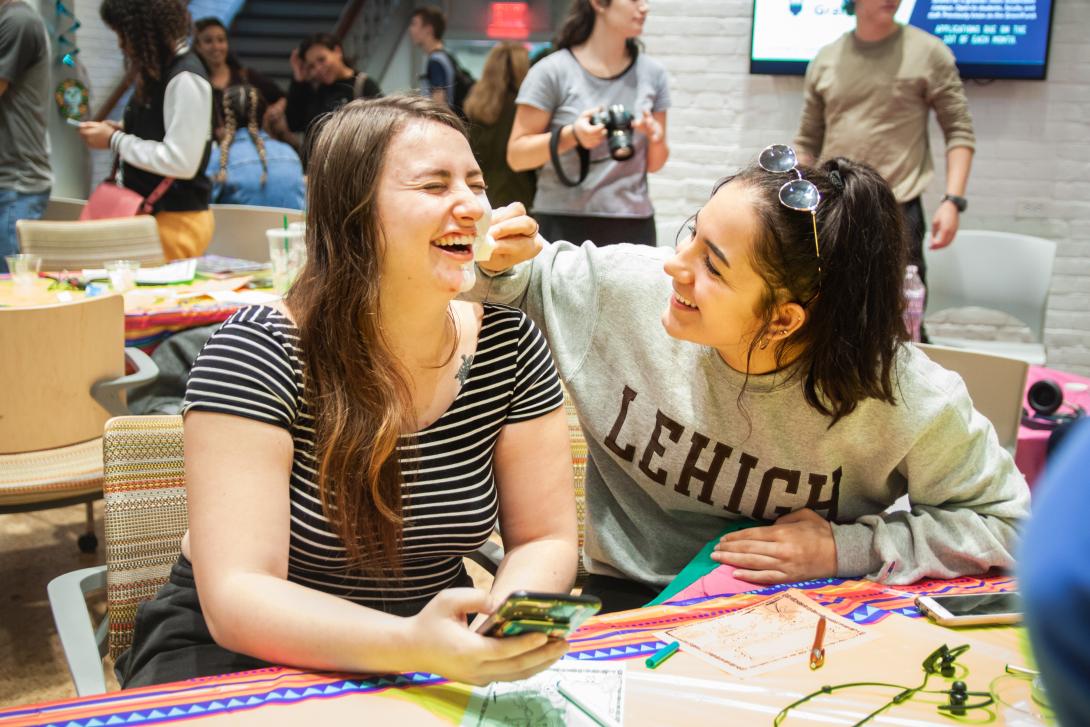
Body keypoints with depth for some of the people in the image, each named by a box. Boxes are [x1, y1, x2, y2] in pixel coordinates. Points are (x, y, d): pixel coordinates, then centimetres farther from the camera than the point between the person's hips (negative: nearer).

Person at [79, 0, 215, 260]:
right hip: (151, 212, 8)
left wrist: (114, 141, -14)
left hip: (176, 221, -8)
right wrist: (122, 131, 6)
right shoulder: (159, 70, 10)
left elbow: (181, 162, -22)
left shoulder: (185, 79, -17)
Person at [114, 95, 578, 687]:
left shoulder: (509, 345, -5)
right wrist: (412, 646, -38)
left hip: (435, 638, 3)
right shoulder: (255, 355, -16)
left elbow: (543, 539, 1)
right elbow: (237, 598, -21)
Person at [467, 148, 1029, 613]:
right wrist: (503, 264, -18)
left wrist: (846, 549, -18)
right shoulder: (626, 287, -16)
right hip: (629, 603, -1)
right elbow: (527, 282, 6)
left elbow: (1006, 521, -8)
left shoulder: (897, 399, -23)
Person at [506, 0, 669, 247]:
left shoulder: (652, 73, 8)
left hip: (634, 225, 3)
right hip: (564, 225, -3)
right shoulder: (553, 71, -3)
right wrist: (571, 135, -19)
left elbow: (653, 164, 14)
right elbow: (516, 156, -5)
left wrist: (656, 140, -7)